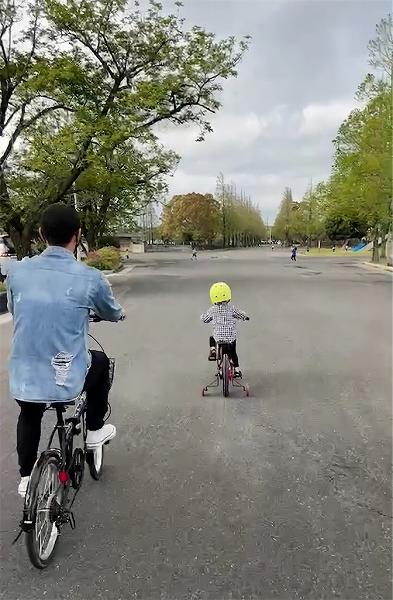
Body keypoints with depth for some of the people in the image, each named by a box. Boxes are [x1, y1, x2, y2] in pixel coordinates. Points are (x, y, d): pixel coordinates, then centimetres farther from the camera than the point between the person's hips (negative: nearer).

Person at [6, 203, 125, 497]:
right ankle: (95, 430, 39)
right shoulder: (90, 278, -12)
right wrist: (121, 313, 34)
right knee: (101, 362, 30)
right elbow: (113, 313, 9)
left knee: (29, 417, 37)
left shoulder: (18, 271, -3)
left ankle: (26, 477, 45)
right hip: (68, 379, -3)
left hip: (23, 378, 4)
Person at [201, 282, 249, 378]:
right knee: (233, 353, 24)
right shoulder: (231, 308, -7)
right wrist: (245, 317, 28)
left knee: (212, 339, 34)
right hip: (231, 337, 1)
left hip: (218, 337, -1)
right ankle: (237, 369, 27)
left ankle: (213, 351, 13)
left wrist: (202, 316, 29)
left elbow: (204, 319, 6)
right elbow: (241, 315, 5)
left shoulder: (212, 310, -7)